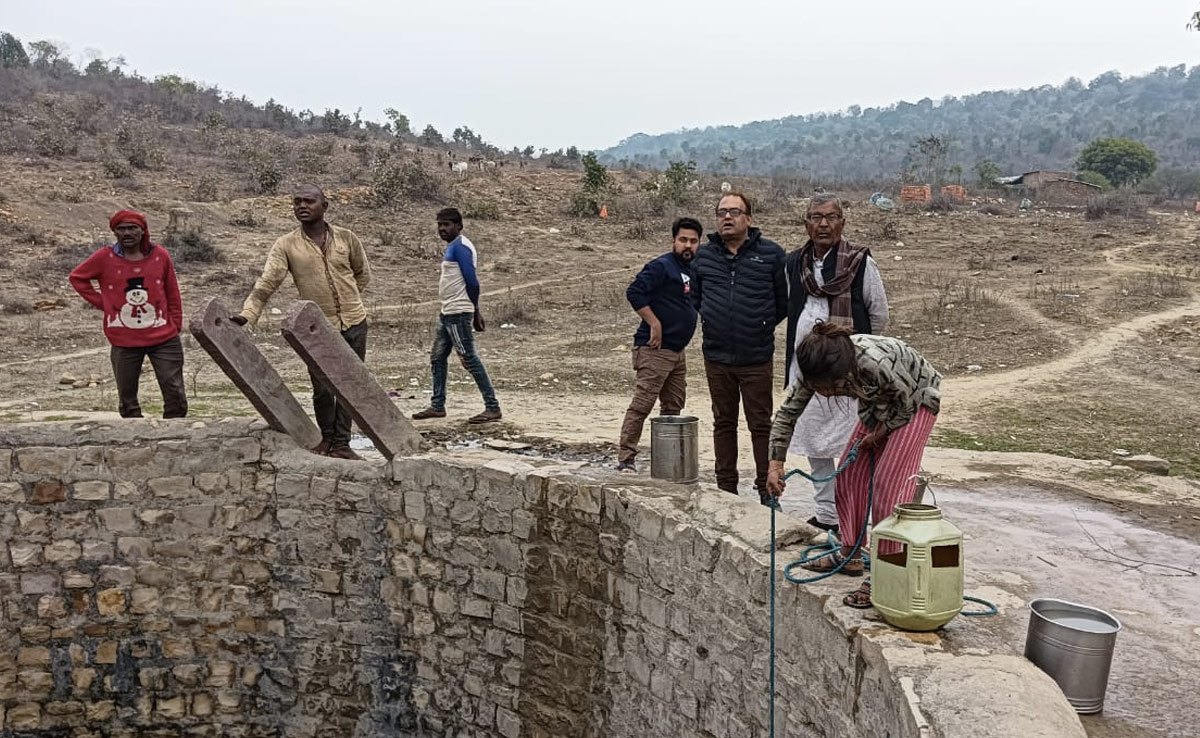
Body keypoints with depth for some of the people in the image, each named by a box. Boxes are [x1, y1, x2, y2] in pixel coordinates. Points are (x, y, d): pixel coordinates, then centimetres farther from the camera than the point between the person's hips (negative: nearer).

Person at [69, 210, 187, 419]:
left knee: (176, 396, -2)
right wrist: (101, 302, 3)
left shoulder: (160, 256, 1)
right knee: (127, 400, 9)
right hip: (124, 343, 0)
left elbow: (173, 296, 8)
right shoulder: (104, 258, -2)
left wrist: (176, 327, 6)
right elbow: (77, 277, 13)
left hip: (164, 339, 0)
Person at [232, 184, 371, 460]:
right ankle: (326, 437, 29)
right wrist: (247, 315, -27)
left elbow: (363, 274, 16)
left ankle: (341, 443, 17)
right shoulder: (285, 246, -3)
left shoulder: (346, 238, 2)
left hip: (353, 324, 1)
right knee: (322, 388, 5)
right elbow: (266, 284, -13)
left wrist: (346, 300, 7)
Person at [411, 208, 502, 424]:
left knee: (469, 359, -9)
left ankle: (493, 408, -6)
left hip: (458, 313, -11)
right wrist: (475, 312, 19)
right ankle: (437, 406, 23)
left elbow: (471, 281, -18)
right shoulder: (453, 247, 17)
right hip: (447, 313, 11)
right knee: (437, 358, 14)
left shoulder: (460, 247, -14)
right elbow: (470, 282, 20)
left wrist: (475, 310, -8)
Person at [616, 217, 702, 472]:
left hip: (677, 351, 9)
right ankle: (625, 459, -10)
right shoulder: (661, 266, -11)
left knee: (674, 407, 16)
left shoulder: (693, 270, 16)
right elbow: (634, 292, -20)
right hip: (655, 349, -9)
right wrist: (655, 324, -20)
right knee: (641, 405, -12)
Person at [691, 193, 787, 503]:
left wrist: (764, 326, 4)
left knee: (761, 425, 3)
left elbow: (785, 300, 3)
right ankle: (726, 488, 22)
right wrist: (712, 322, 12)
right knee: (723, 423, 12)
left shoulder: (770, 253, -3)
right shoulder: (704, 256, 7)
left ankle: (767, 491, 12)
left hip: (757, 358, -3)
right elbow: (695, 297, 21)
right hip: (717, 358, 3)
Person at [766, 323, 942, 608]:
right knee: (850, 472, 5)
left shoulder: (876, 364, -42)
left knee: (889, 481, -14)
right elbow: (788, 412, -11)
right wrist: (775, 464, -16)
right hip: (881, 403, 7)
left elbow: (908, 403, -23)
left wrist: (880, 434, -11)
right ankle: (849, 555, 20)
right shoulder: (818, 371, -22)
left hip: (917, 400, -7)